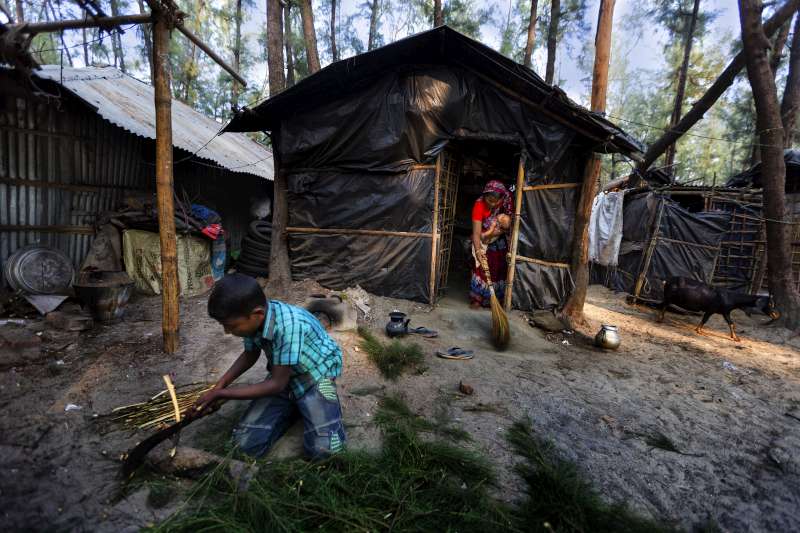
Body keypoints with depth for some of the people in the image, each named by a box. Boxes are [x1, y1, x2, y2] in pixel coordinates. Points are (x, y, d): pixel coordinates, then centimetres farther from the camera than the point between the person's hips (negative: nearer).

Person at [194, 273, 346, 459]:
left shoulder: (289, 326, -36)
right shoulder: (253, 319, -13)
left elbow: (277, 384, -25)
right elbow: (250, 355, 10)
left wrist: (221, 394, -17)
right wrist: (218, 386, 0)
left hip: (315, 374, -5)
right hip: (282, 376, 6)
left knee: (322, 448, -24)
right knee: (246, 442, -10)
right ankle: (293, 405, 13)